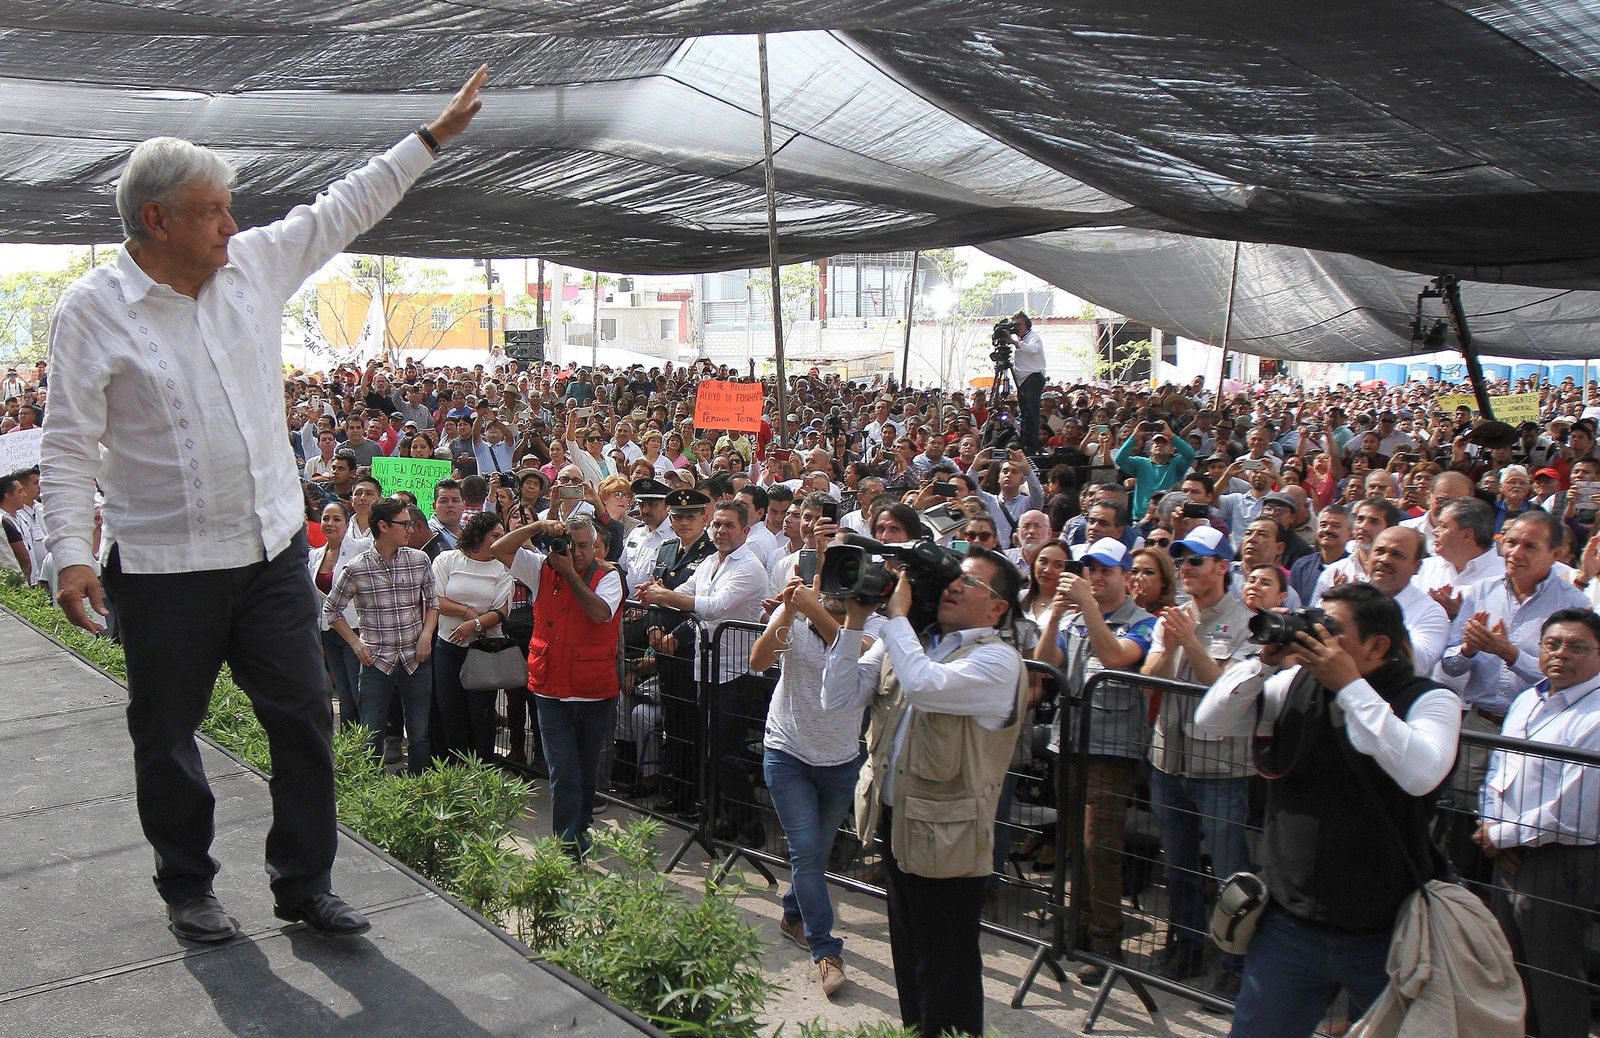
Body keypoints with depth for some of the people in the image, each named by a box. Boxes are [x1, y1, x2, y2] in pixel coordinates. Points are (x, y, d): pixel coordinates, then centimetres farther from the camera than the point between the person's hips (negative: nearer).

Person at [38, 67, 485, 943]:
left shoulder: (254, 264, 3)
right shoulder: (92, 309, -9)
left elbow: (342, 211, 13)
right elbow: (69, 445, -8)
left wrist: (436, 134, 14)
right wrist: (72, 555, -16)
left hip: (273, 549, 4)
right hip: (164, 569, -4)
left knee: (304, 717, 6)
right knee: (167, 738, 11)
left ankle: (304, 884, 22)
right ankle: (187, 889, 32)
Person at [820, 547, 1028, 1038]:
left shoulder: (998, 661, -16)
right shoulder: (902, 642, 7)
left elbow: (923, 685, -34)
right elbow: (840, 698, 0)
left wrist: (897, 613, -21)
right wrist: (855, 621, -7)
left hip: (945, 839, -7)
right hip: (895, 824, 7)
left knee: (946, 978, 6)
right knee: (909, 961, 23)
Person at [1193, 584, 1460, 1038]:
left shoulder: (1428, 699, -8)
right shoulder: (1296, 685, 3)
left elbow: (1421, 773, -27)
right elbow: (1211, 721, 0)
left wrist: (1350, 685, -23)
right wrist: (1265, 661, -11)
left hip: (1387, 935, -3)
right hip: (1290, 924, 3)